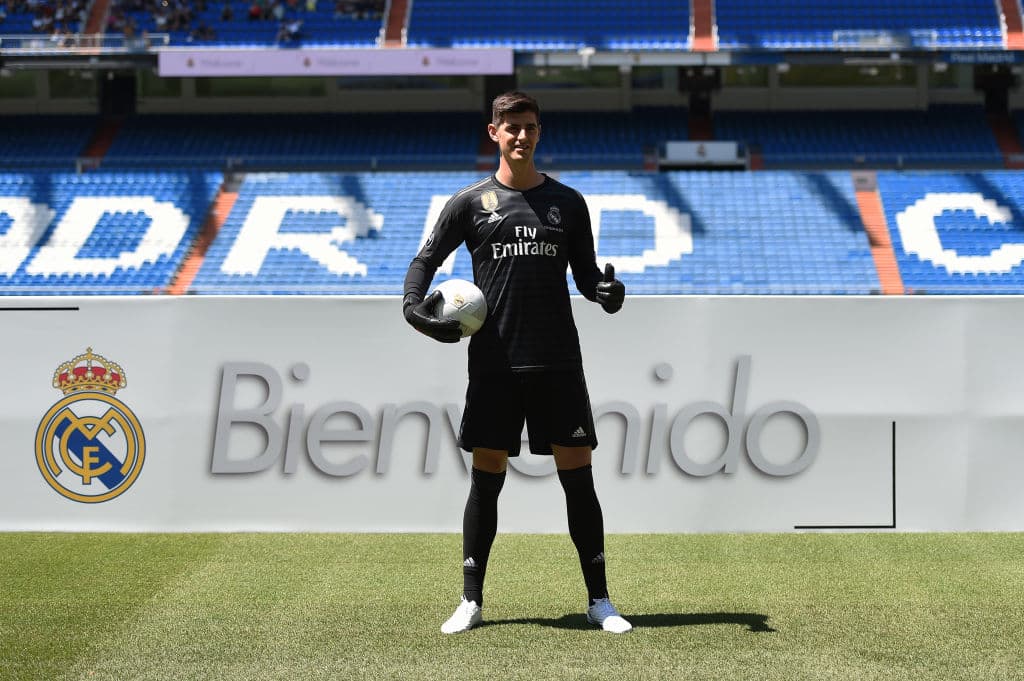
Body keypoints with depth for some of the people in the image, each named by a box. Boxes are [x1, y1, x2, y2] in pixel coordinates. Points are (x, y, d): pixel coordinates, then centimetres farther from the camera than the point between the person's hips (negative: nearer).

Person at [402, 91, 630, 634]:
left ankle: (599, 600, 8)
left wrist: (604, 290, -10)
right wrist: (415, 306, -9)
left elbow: (585, 272, 12)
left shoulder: (567, 202, 9)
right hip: (494, 362, -1)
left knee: (578, 475, 0)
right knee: (486, 477, 3)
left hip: (558, 363, 1)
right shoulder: (470, 202, 5)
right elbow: (426, 259, 10)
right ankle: (471, 601, 13)